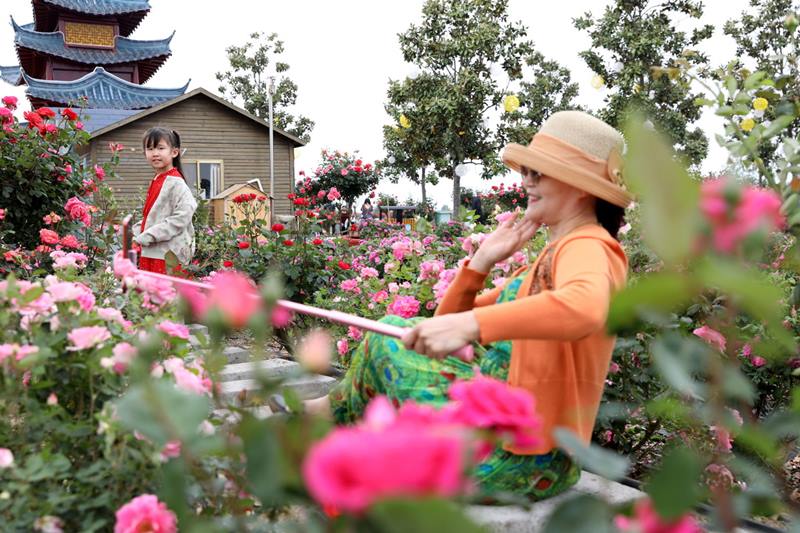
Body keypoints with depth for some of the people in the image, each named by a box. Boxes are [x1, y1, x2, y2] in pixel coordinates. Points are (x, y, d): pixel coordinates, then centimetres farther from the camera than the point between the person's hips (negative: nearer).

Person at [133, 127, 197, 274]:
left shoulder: (176, 182, -11)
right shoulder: (155, 182, 16)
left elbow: (181, 217, -20)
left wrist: (148, 236, -18)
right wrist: (137, 232, 7)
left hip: (167, 255, -9)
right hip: (150, 252, 9)